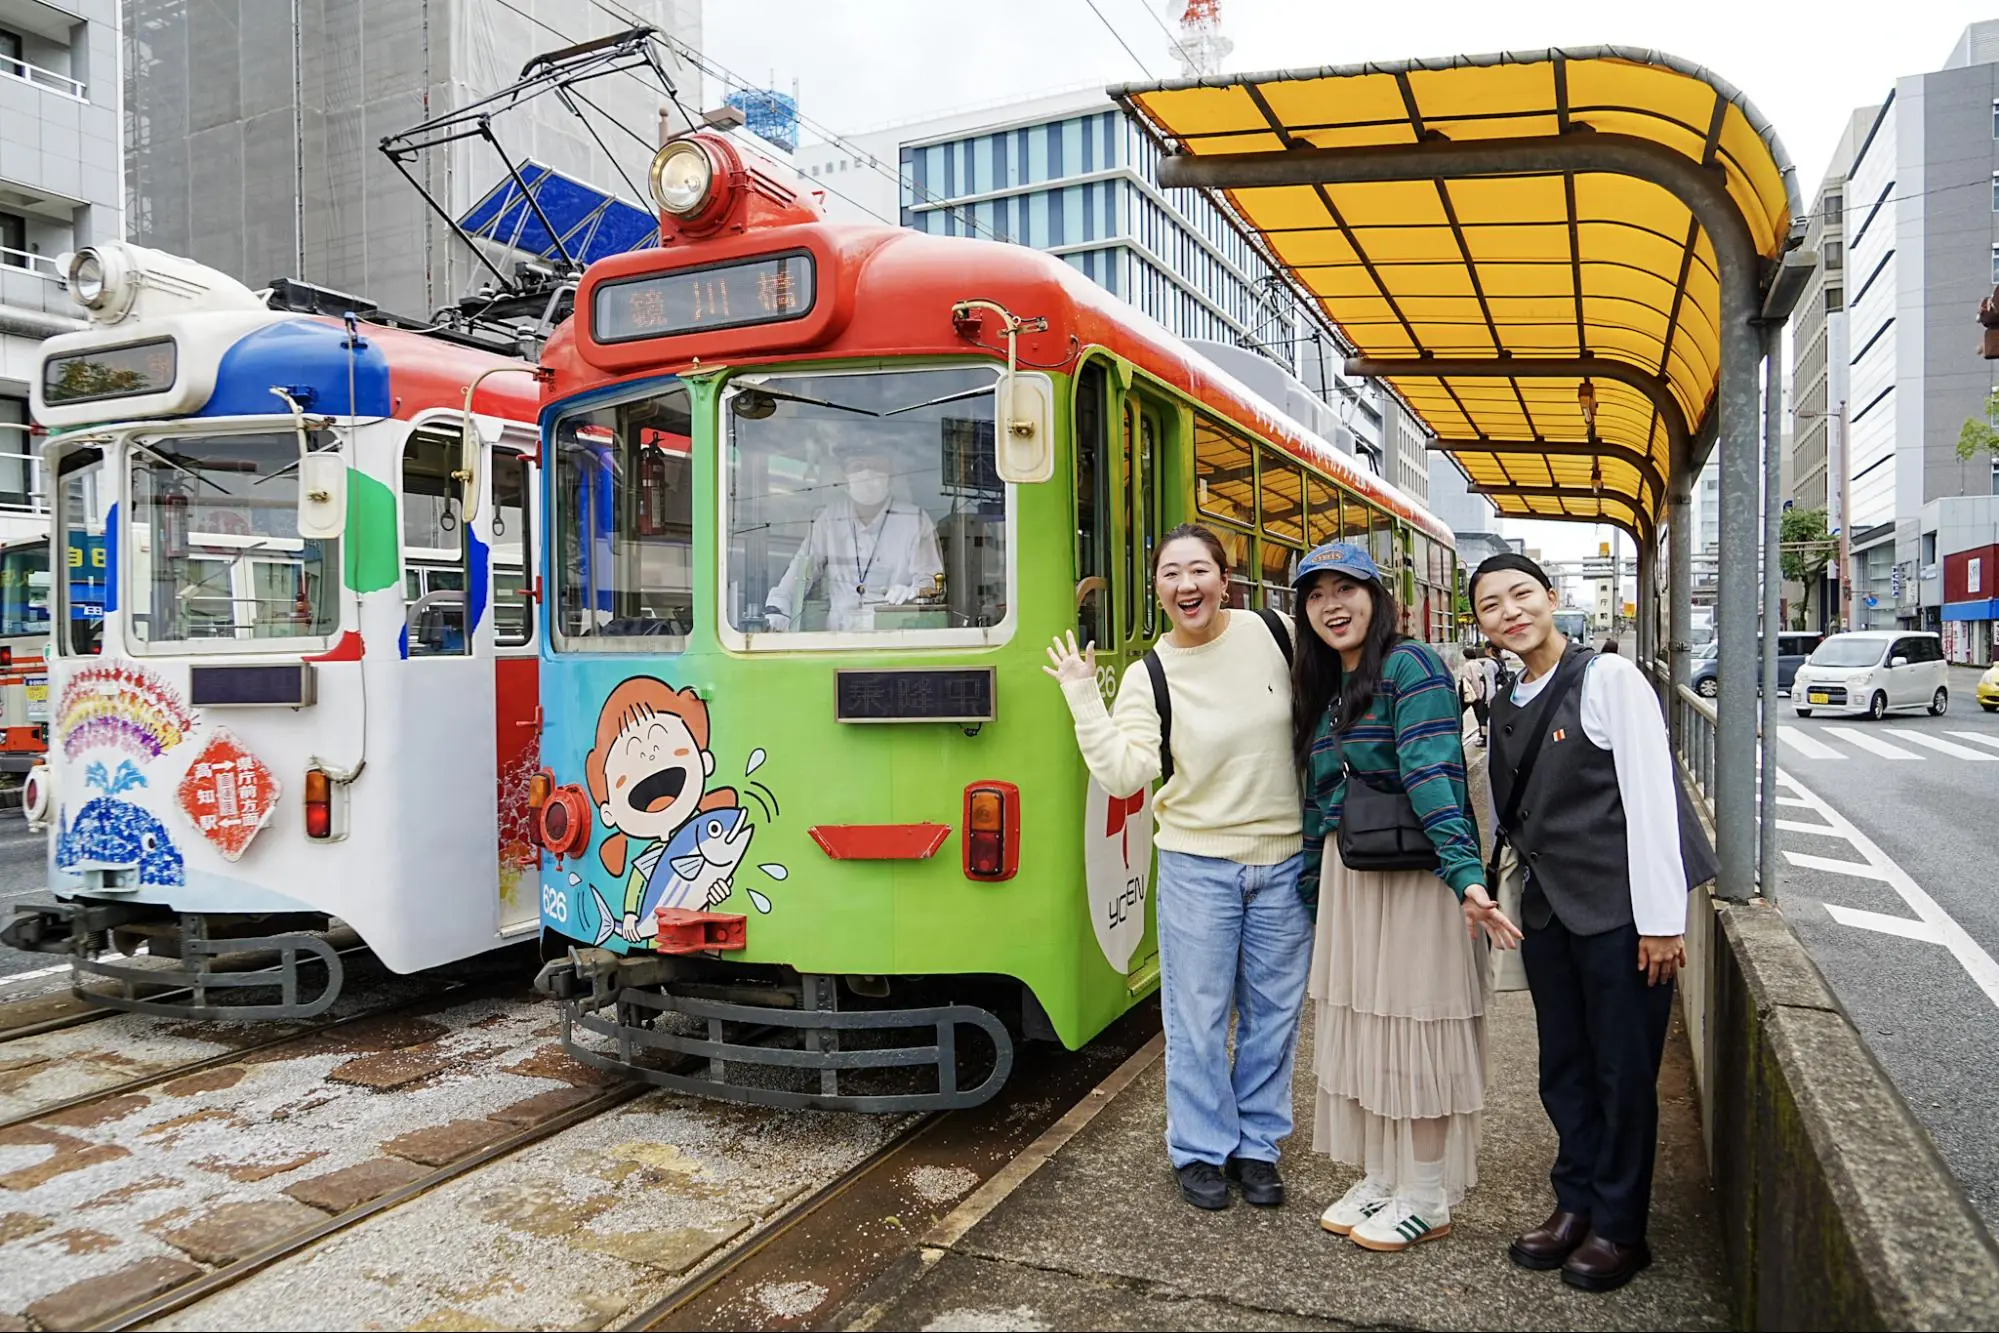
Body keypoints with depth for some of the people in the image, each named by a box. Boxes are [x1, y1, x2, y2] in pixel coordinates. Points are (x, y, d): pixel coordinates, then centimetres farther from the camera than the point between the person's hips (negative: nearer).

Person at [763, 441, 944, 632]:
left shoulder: (915, 520, 5)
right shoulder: (828, 519, 12)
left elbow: (932, 579, 3)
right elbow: (802, 570, 12)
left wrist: (913, 591, -20)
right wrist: (776, 611, -4)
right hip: (838, 635, 2)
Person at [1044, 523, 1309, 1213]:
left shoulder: (1276, 633, -5)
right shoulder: (1148, 677, -8)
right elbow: (1124, 773, -19)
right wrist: (1082, 695, -21)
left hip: (1284, 860, 2)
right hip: (1198, 864, -2)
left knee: (1272, 1012, 13)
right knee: (1198, 1015, 7)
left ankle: (1257, 1144, 31)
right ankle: (1200, 1151, 26)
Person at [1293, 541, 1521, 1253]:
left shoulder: (1409, 666, -13)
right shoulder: (1321, 690, 13)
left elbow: (1434, 774, -25)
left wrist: (1466, 876, -34)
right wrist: (1312, 891, 17)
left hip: (1416, 874, -8)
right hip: (1347, 877, 8)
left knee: (1415, 1026, 3)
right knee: (1361, 1025, 14)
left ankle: (1426, 1198, 18)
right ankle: (1380, 1179, 30)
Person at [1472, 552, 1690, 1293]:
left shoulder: (1608, 678, -12)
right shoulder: (1505, 703, 8)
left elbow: (1650, 797, -15)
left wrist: (1660, 918, -16)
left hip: (1618, 911, -6)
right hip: (1547, 910, 6)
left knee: (1623, 1072, 7)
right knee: (1563, 1068, 15)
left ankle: (1618, 1226, 22)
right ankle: (1575, 1203, 32)